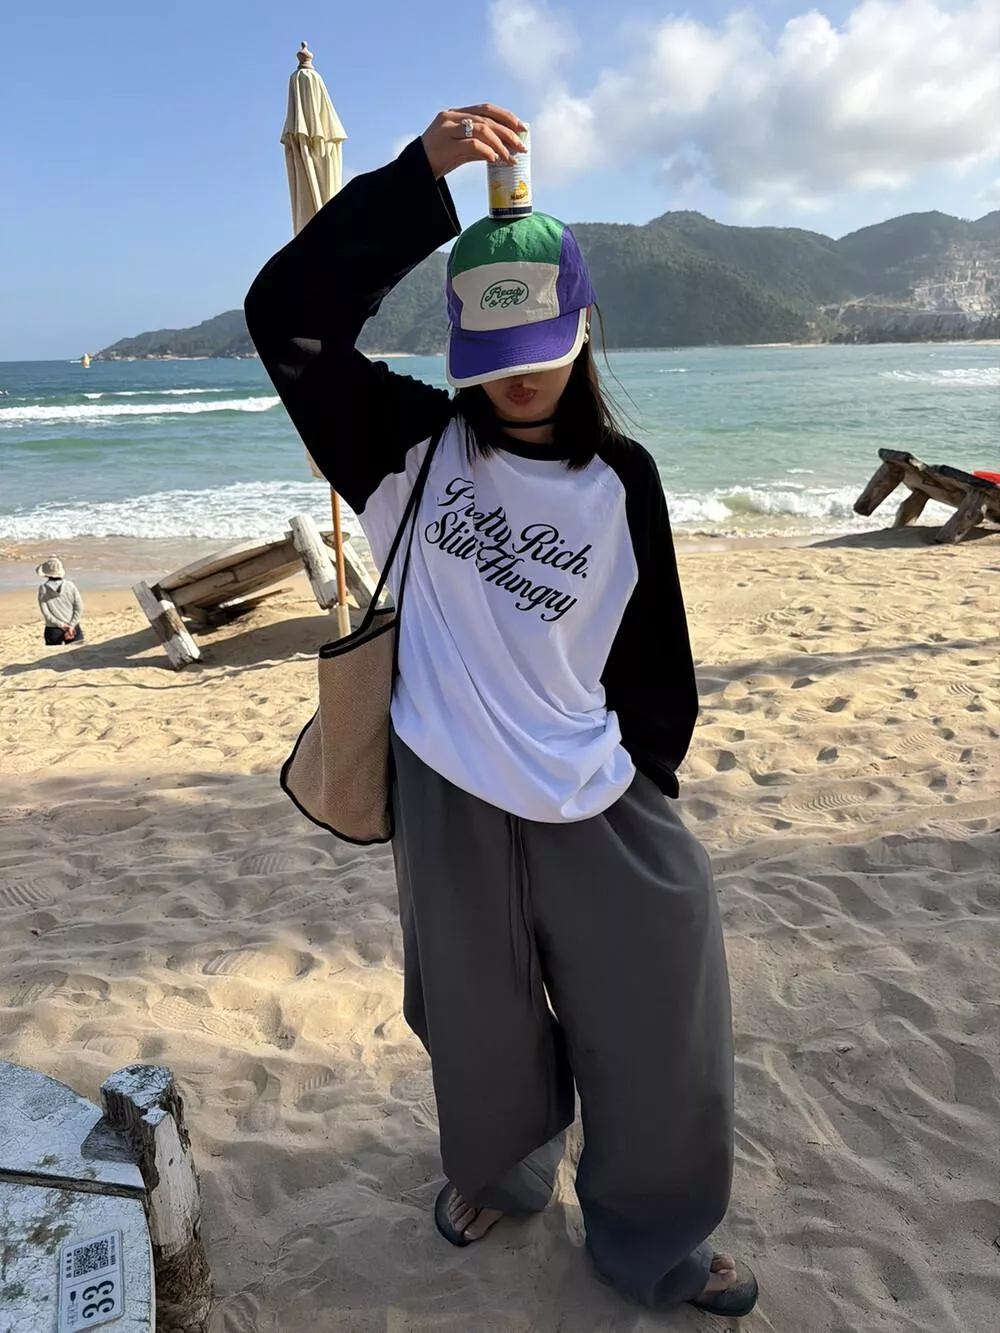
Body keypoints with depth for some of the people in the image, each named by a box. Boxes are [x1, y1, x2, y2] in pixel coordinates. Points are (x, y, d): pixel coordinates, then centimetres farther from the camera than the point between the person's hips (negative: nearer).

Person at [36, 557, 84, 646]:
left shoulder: (43, 589, -7)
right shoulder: (70, 586, -4)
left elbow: (45, 613, -10)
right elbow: (79, 608, -7)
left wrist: (61, 625, -7)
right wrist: (71, 626, -9)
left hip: (53, 630, -1)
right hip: (73, 629, 1)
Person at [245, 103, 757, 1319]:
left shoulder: (621, 480, -3)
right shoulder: (419, 446, -5)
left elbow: (653, 646, 4)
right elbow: (289, 316, -15)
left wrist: (652, 783, 6)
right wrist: (420, 175, -21)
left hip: (595, 804, 1)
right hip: (448, 795, 0)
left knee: (660, 1031, 7)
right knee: (477, 1021, 20)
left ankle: (654, 1245, 35)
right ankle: (497, 1170, 52)